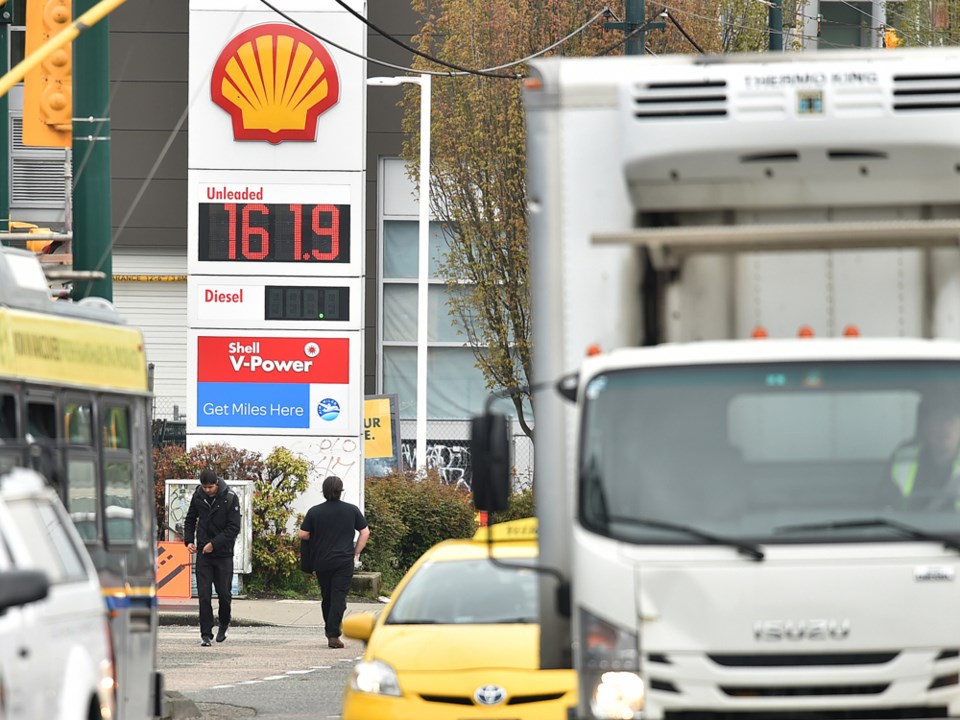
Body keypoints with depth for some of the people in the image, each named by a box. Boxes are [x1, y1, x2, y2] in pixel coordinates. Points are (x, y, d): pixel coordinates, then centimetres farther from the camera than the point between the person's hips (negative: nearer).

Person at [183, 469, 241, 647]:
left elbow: (234, 528, -10)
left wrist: (214, 544, -17)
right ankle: (206, 634, -2)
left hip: (224, 553, -2)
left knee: (224, 593, 5)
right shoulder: (198, 497, 2)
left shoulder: (230, 498, -9)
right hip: (203, 553, 2)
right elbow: (190, 520, 16)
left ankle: (224, 624, 31)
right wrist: (188, 540, 0)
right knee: (204, 595, -5)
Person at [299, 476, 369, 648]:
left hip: (321, 561, 1)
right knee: (339, 598, -5)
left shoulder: (314, 511, 1)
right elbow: (365, 532, 3)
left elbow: (303, 535, 1)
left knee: (326, 597, 16)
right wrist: (356, 553, 10)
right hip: (344, 561, -1)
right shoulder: (352, 510, 1)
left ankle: (329, 631, 27)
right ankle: (333, 635, -15)